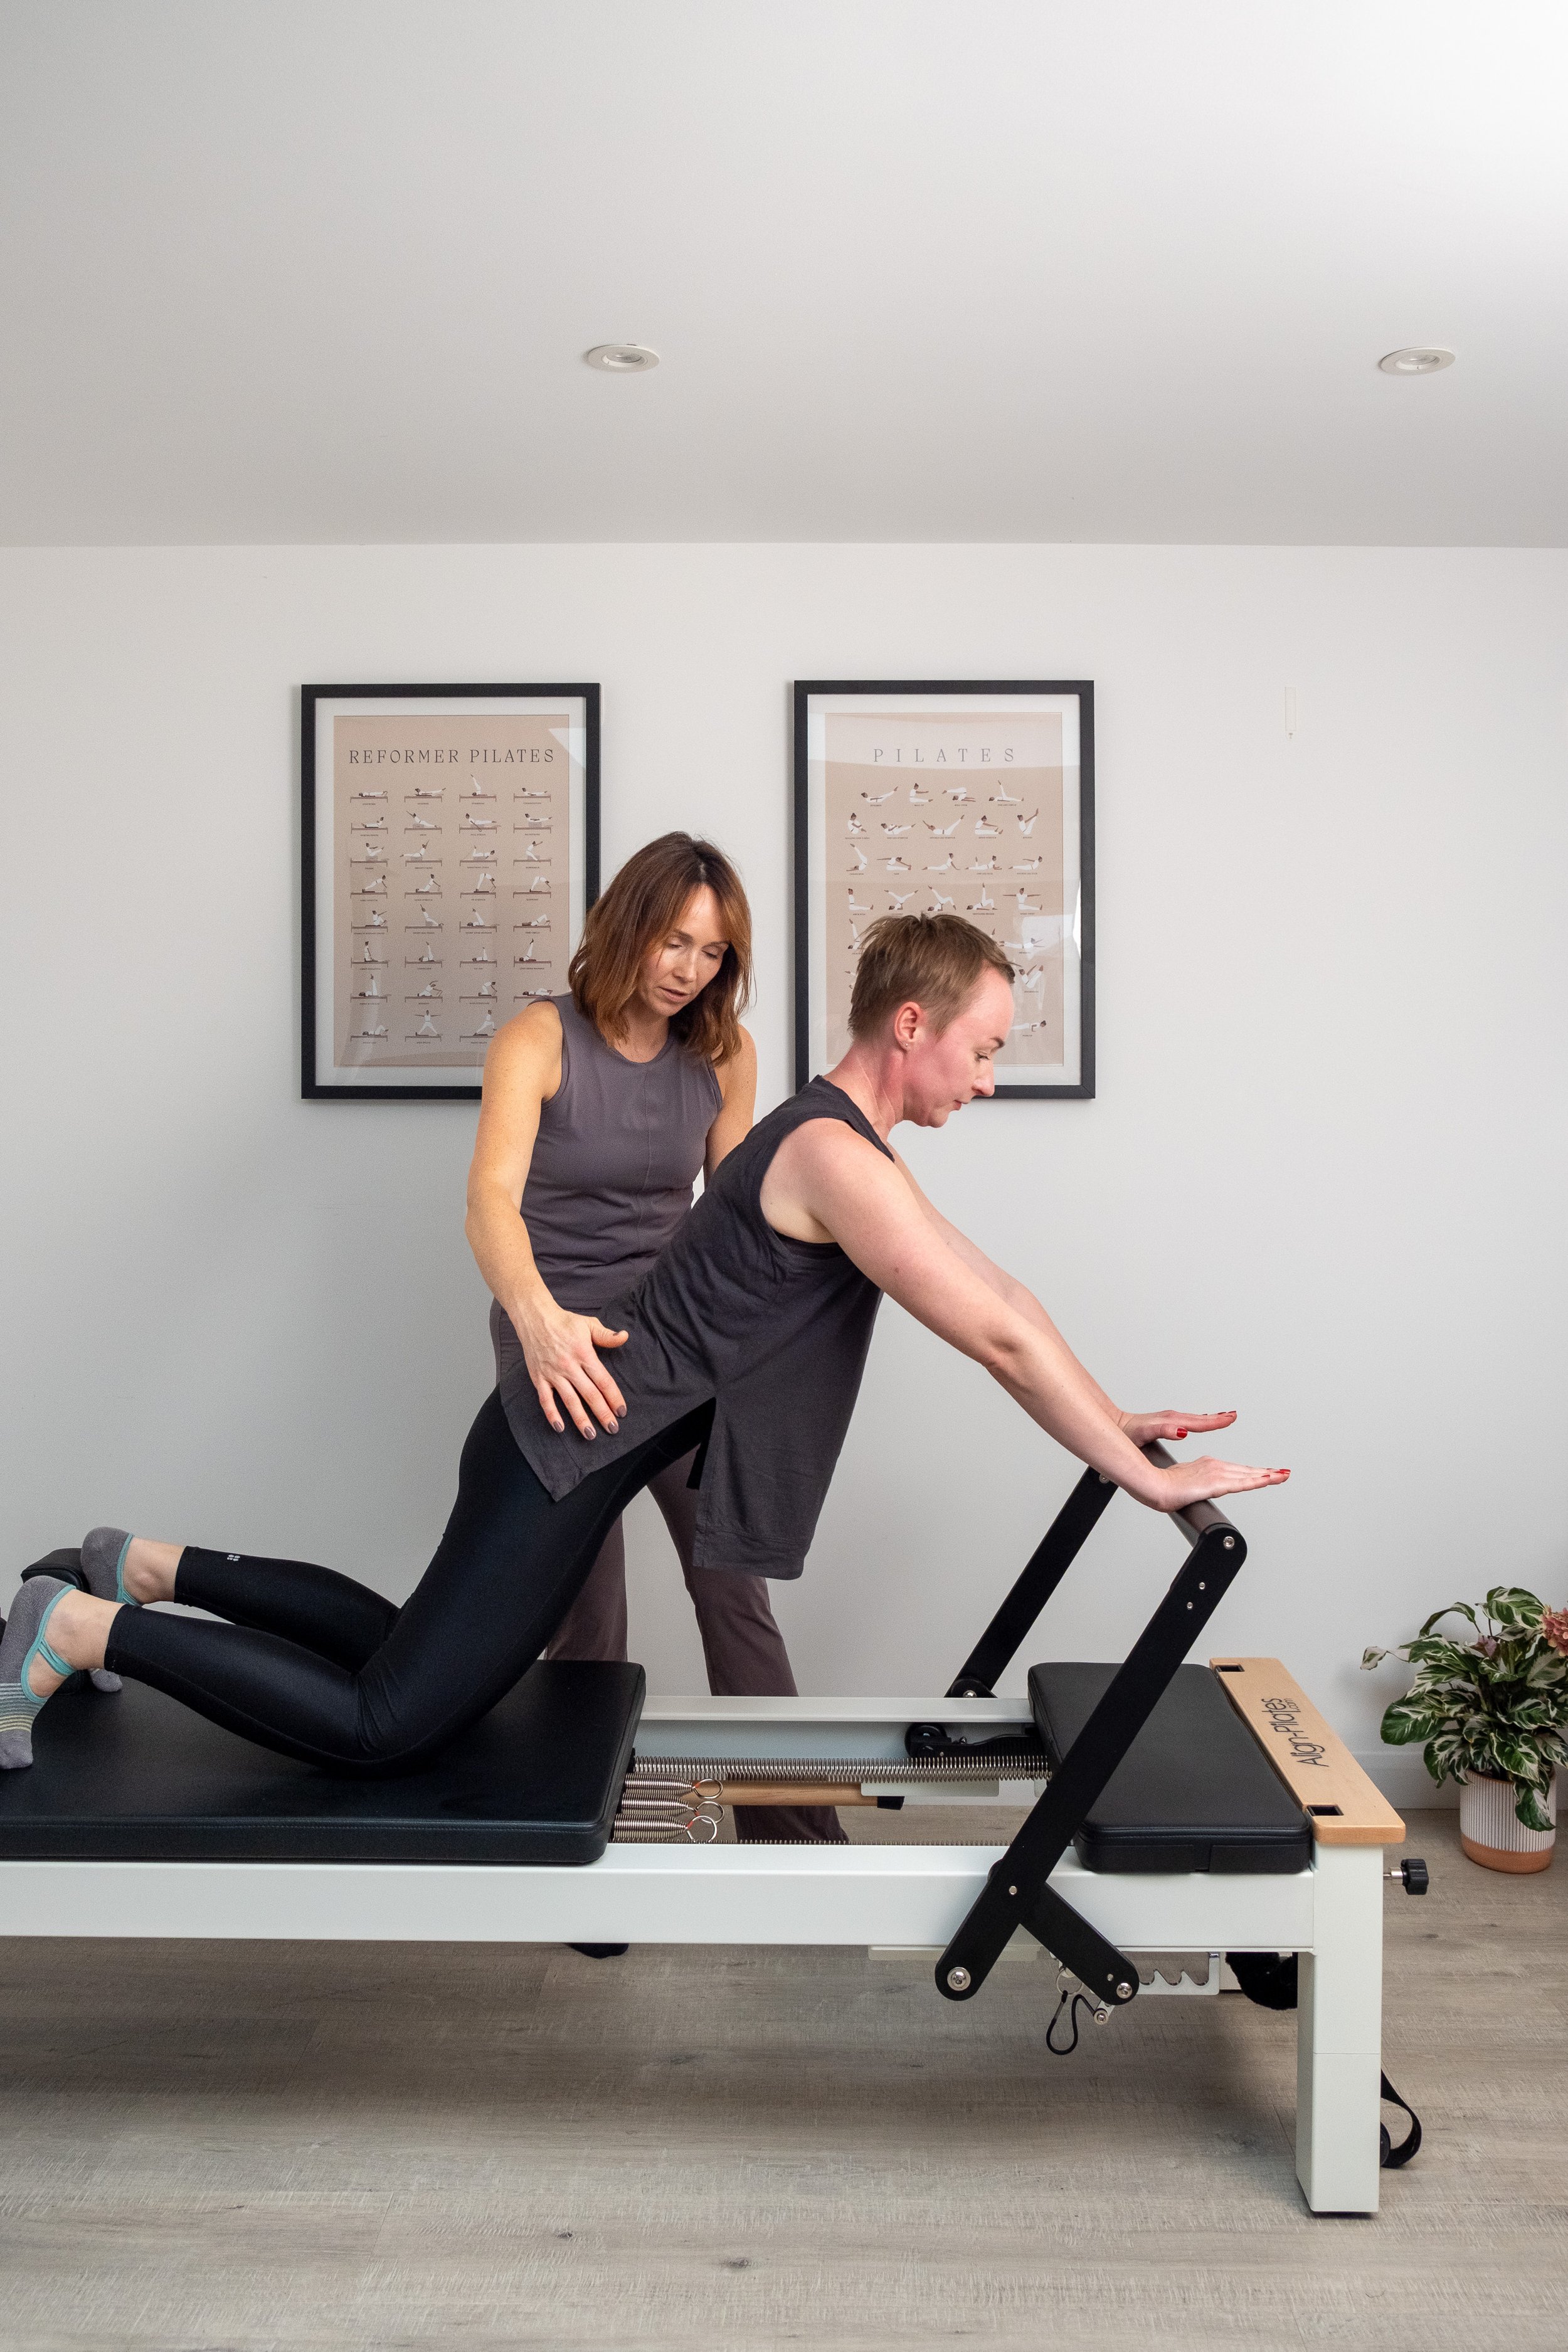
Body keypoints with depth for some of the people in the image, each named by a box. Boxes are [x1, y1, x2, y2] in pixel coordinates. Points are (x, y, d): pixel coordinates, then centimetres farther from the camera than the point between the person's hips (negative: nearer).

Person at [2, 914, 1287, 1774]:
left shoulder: (857, 1147, 11)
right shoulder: (835, 1157, -21)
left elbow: (1000, 1290, 16)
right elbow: (998, 1338, -23)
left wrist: (1116, 1419, 12)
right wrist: (1146, 1480, -17)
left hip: (574, 1441, 10)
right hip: (571, 1455, -10)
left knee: (427, 1658, 21)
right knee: (382, 1726, -6)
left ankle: (154, 1570, 29)